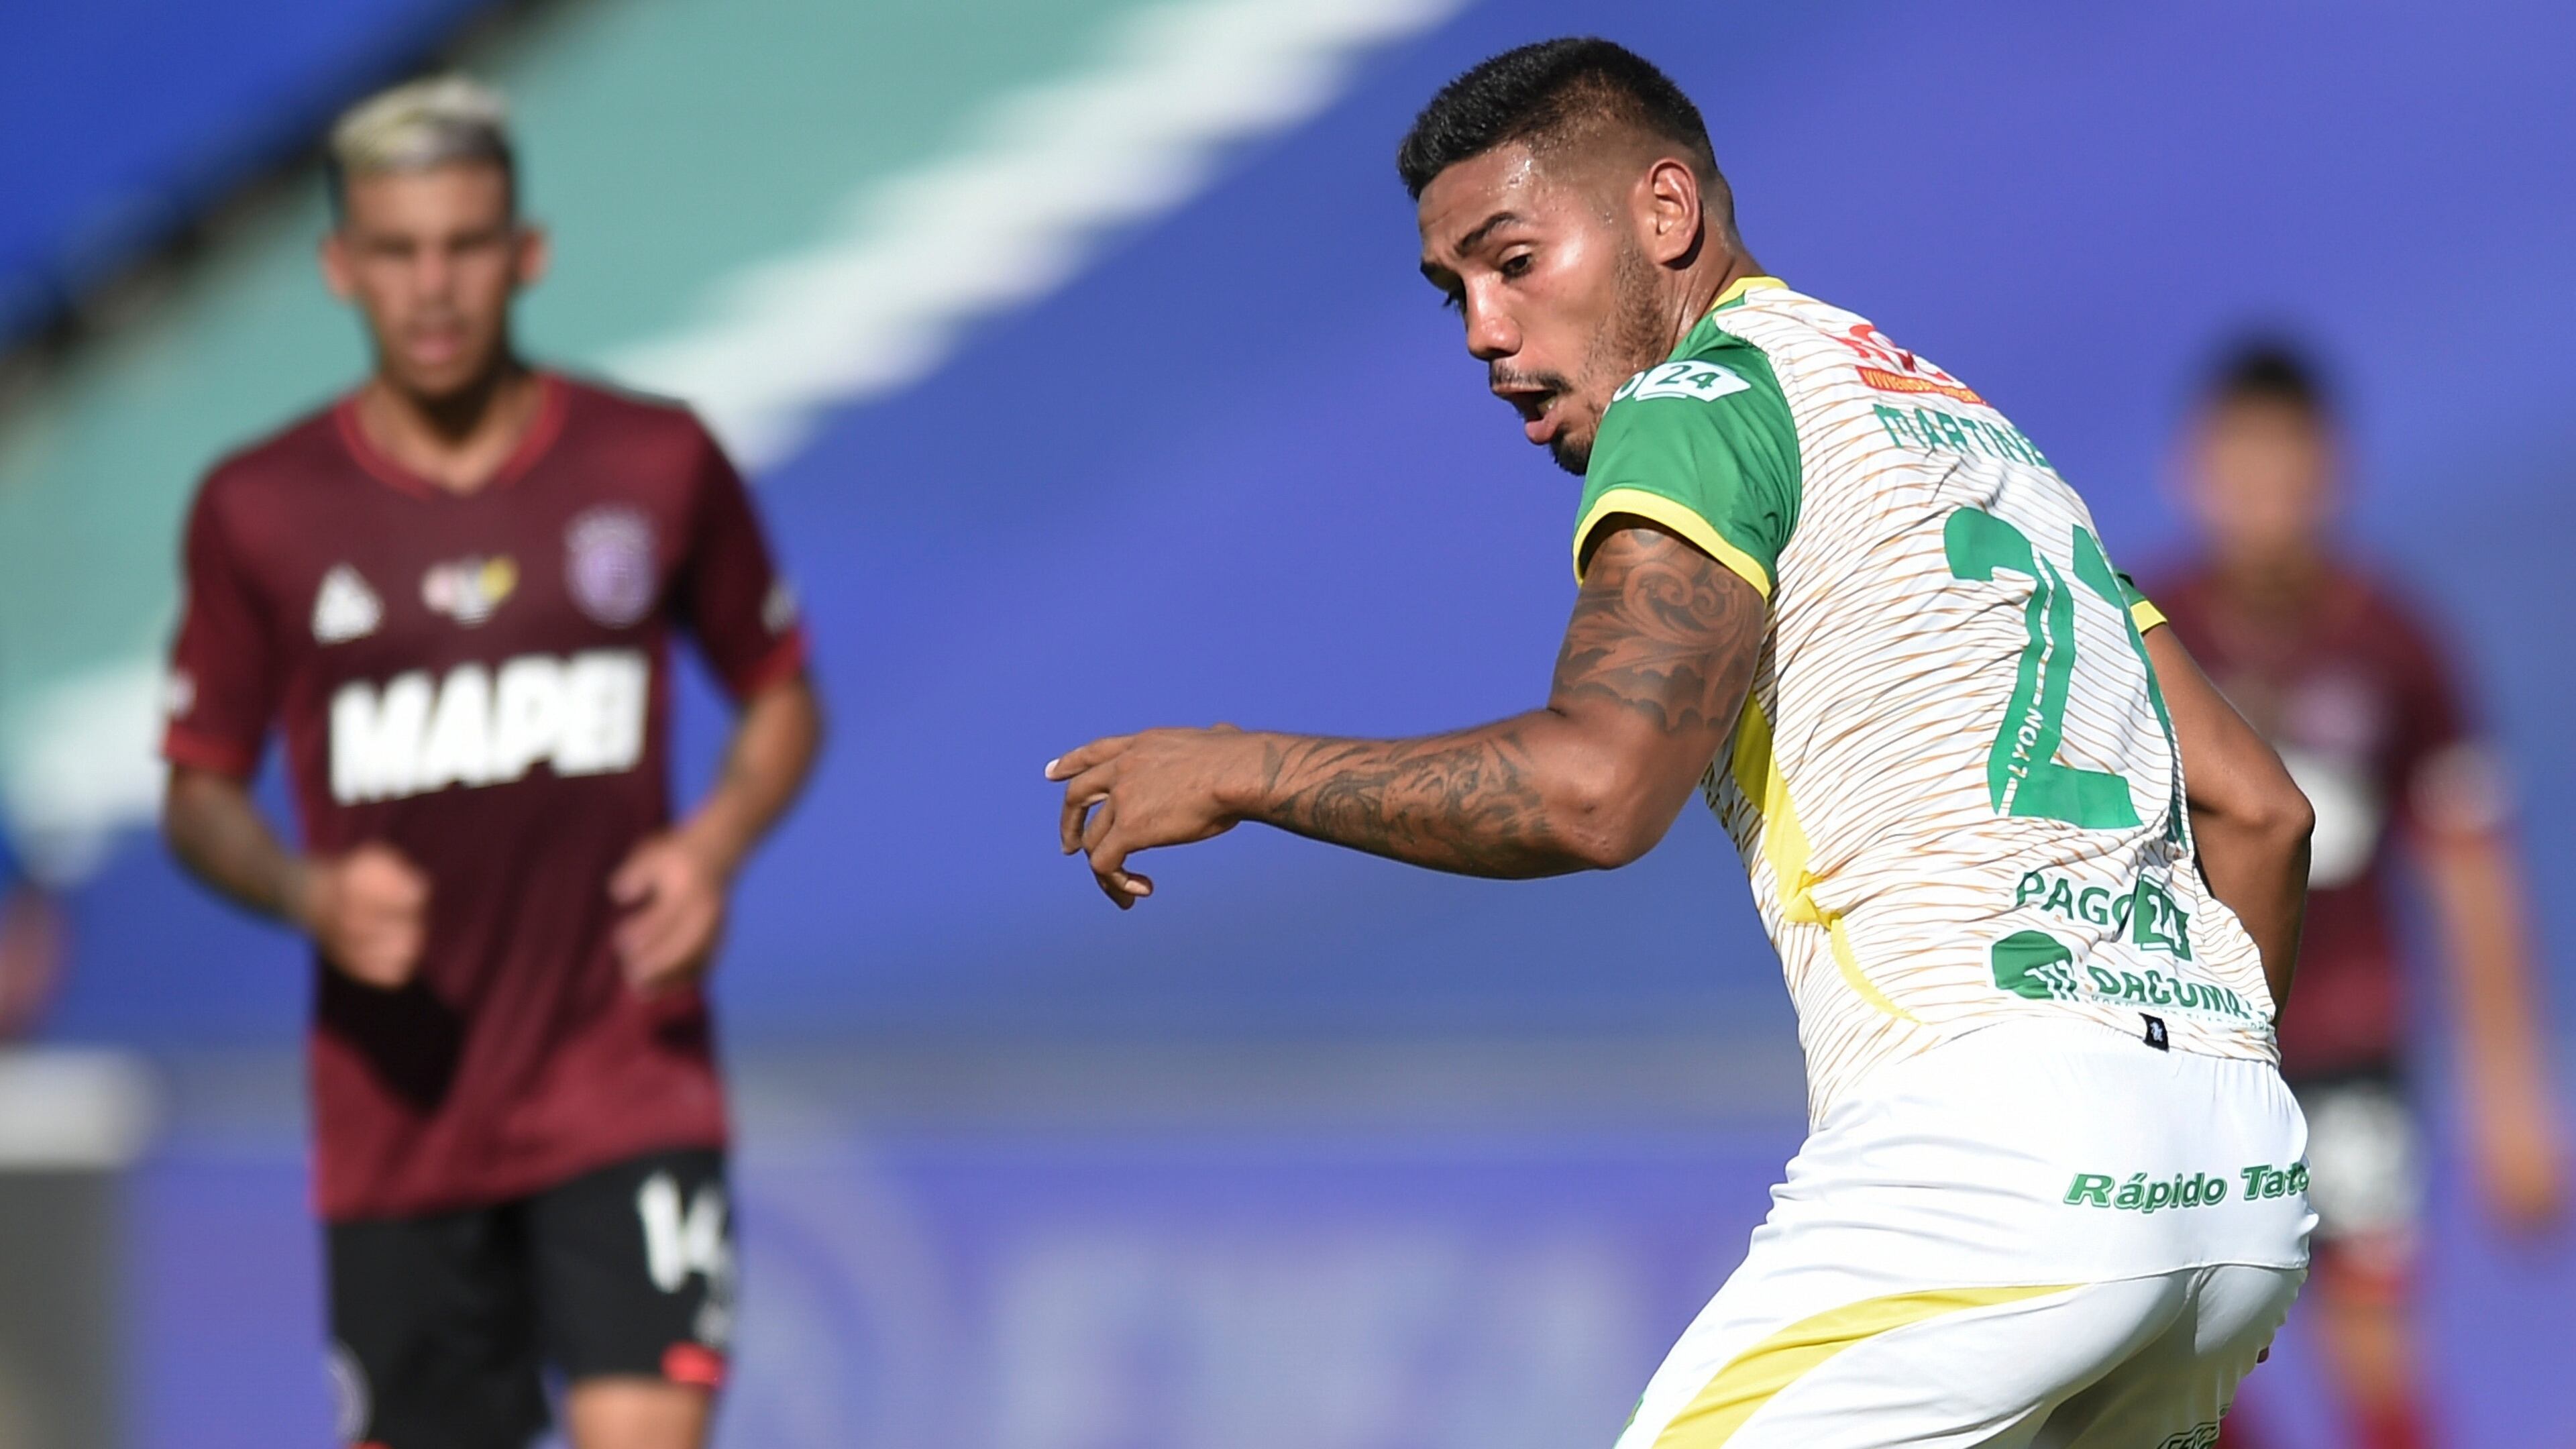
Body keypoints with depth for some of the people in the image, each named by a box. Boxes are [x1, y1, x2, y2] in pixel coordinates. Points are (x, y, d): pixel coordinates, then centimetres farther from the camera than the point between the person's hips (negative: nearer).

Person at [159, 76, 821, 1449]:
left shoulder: (660, 466, 1)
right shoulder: (258, 512, 0)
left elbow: (781, 695, 14)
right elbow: (199, 793, 7)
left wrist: (714, 844, -7)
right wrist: (308, 896, -14)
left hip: (626, 1080, -1)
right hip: (396, 1114, 1)